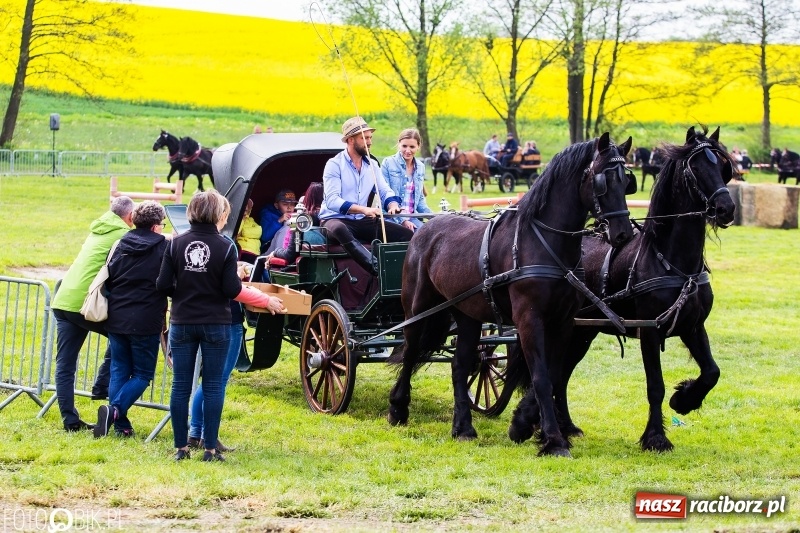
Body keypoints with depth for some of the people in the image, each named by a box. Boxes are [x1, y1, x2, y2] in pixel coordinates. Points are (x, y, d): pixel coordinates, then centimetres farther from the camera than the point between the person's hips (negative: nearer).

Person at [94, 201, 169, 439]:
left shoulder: (122, 244, 5)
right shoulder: (163, 247, -6)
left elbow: (108, 279, 6)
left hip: (116, 318, 4)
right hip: (146, 321, -4)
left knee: (119, 371, 12)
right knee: (142, 374, 6)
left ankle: (121, 425, 6)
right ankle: (115, 410, -16)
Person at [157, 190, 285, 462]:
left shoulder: (176, 243, -2)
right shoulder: (225, 246, -8)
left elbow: (163, 284, -3)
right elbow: (232, 290, -9)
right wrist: (267, 301, 3)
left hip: (182, 323, 2)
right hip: (215, 324, -2)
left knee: (180, 385, 7)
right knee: (213, 386, 5)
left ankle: (181, 447, 8)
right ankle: (211, 449, 5)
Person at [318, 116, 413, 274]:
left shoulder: (371, 165, 12)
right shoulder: (334, 165, -8)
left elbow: (385, 191, 12)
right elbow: (332, 201, -19)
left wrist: (393, 204, -14)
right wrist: (364, 209, -31)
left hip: (362, 221, 7)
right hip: (336, 219, -7)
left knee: (408, 235, -9)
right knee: (340, 230, -44)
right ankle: (377, 268, -54)